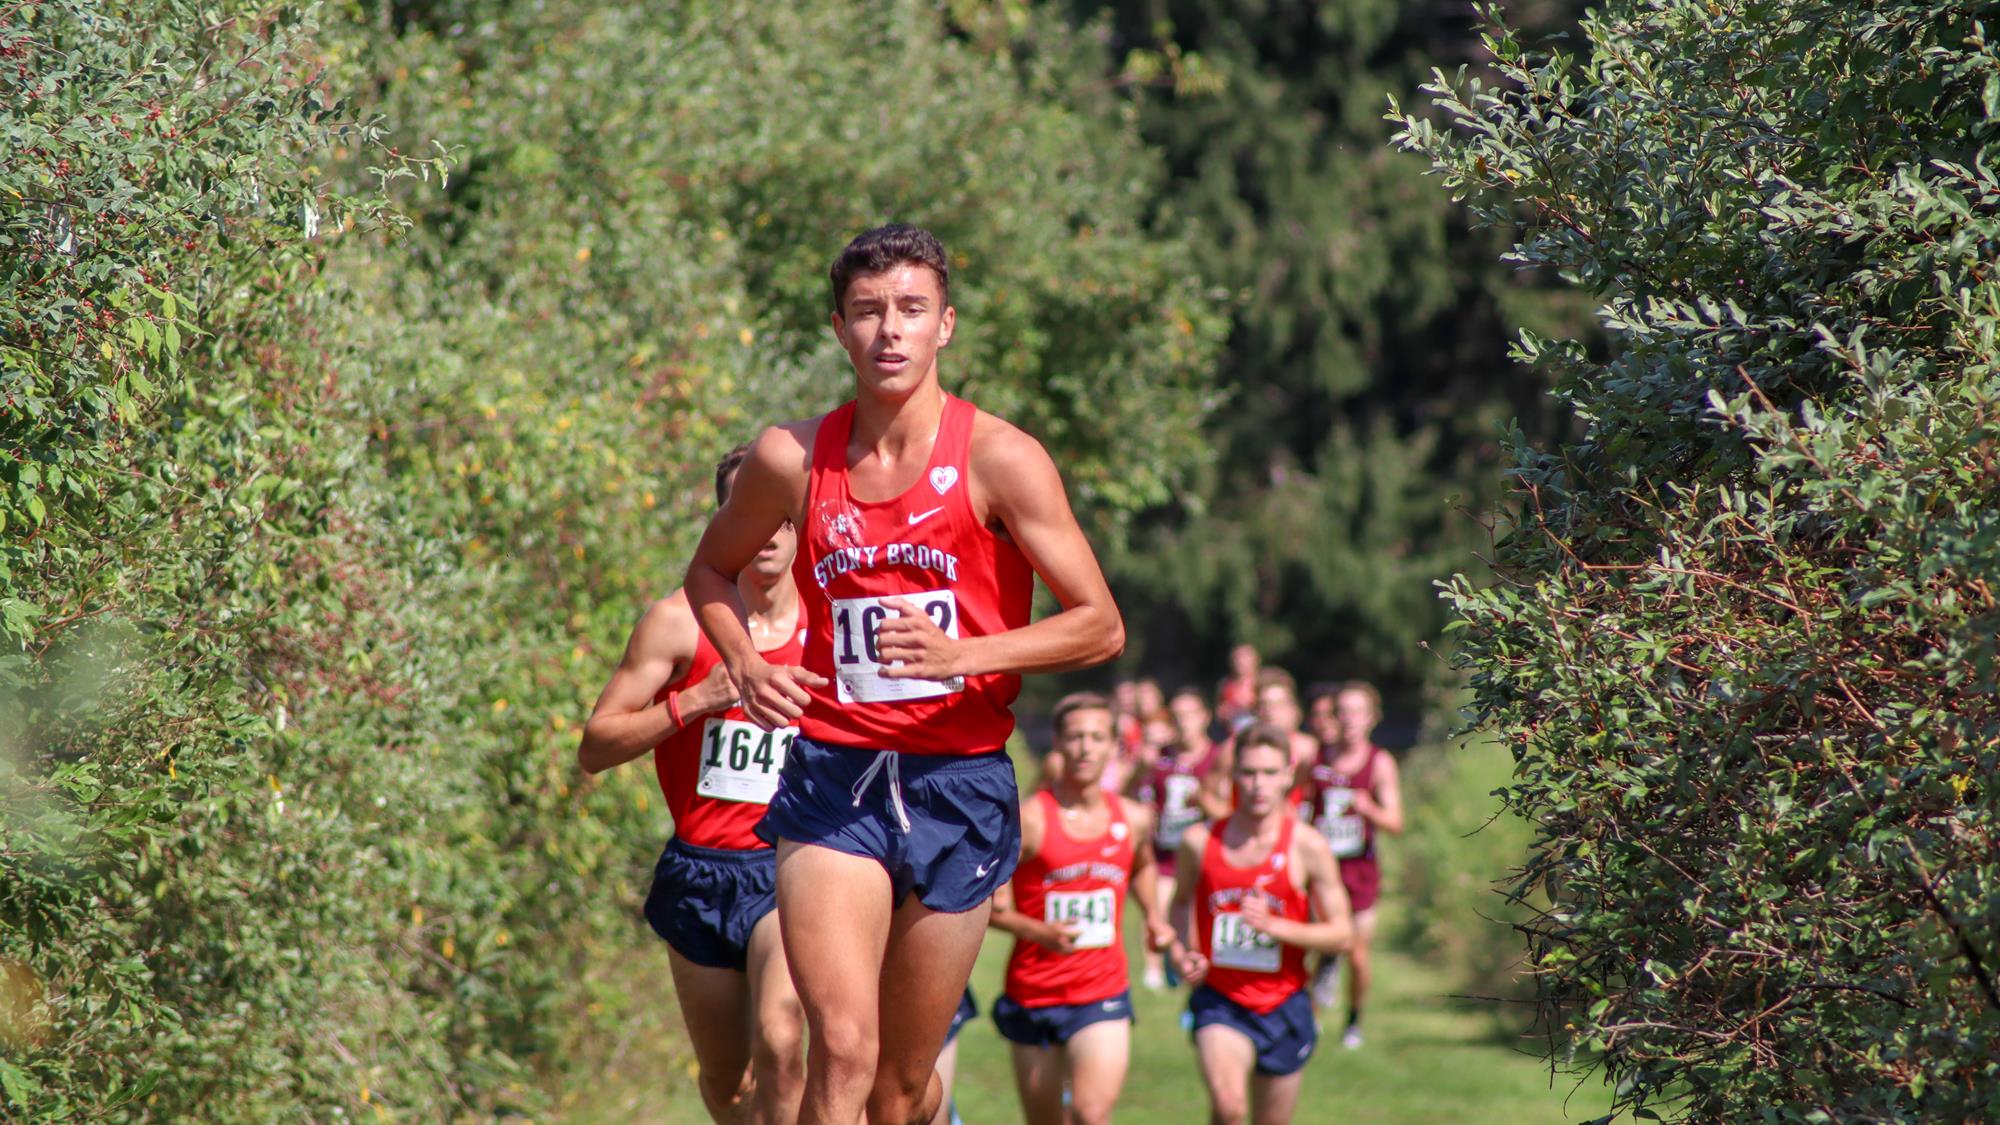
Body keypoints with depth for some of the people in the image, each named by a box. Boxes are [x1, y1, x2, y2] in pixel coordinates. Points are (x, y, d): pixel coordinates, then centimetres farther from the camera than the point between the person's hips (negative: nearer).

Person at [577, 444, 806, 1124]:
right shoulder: (682, 622, -3)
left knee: (778, 1046, -25)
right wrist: (697, 700, -17)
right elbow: (594, 749, -4)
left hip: (787, 870, -1)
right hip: (699, 872, 1)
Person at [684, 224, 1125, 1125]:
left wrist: (961, 654, -20)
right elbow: (711, 569, 22)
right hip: (831, 779, 0)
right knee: (842, 1048, -18)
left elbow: (1101, 627, -5)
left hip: (959, 785, 0)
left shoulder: (999, 460, -5)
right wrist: (744, 664, 1)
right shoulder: (792, 458, 2)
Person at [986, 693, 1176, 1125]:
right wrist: (1040, 932, -26)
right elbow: (991, 904, -10)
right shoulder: (1029, 819, -10)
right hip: (1033, 994, -1)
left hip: (1102, 995, 1)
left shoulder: (1133, 819, 3)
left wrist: (1153, 918, 13)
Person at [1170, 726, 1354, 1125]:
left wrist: (1273, 925, -19)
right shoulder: (1200, 841, -2)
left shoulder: (1308, 848, -7)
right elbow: (1183, 901, 19)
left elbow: (1341, 934, -5)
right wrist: (1185, 954, 0)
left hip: (1283, 1004, 0)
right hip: (1219, 1000, 0)